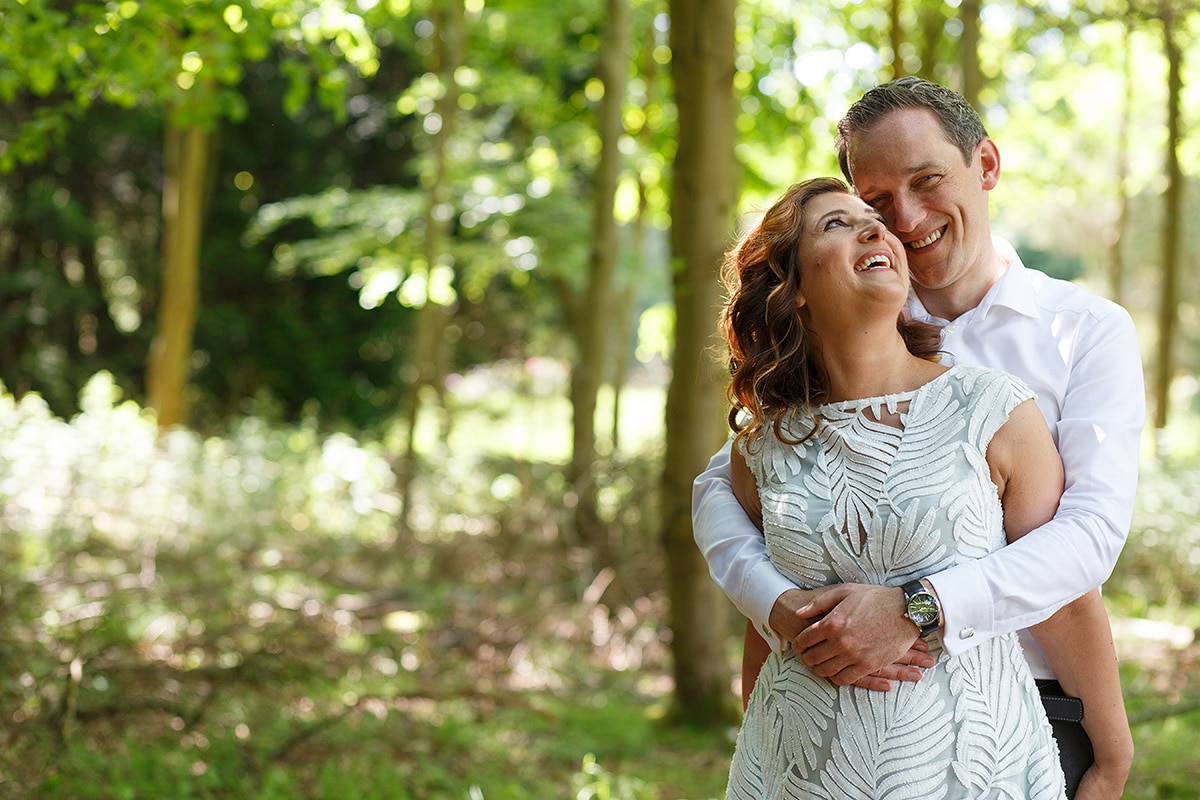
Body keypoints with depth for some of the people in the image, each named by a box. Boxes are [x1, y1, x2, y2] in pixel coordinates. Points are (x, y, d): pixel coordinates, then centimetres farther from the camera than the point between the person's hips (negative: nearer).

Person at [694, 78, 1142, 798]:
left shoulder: (1090, 329, 0)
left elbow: (1092, 530, -12)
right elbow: (720, 486, 2)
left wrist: (916, 609, -27)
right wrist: (781, 607, -20)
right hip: (866, 705, 2)